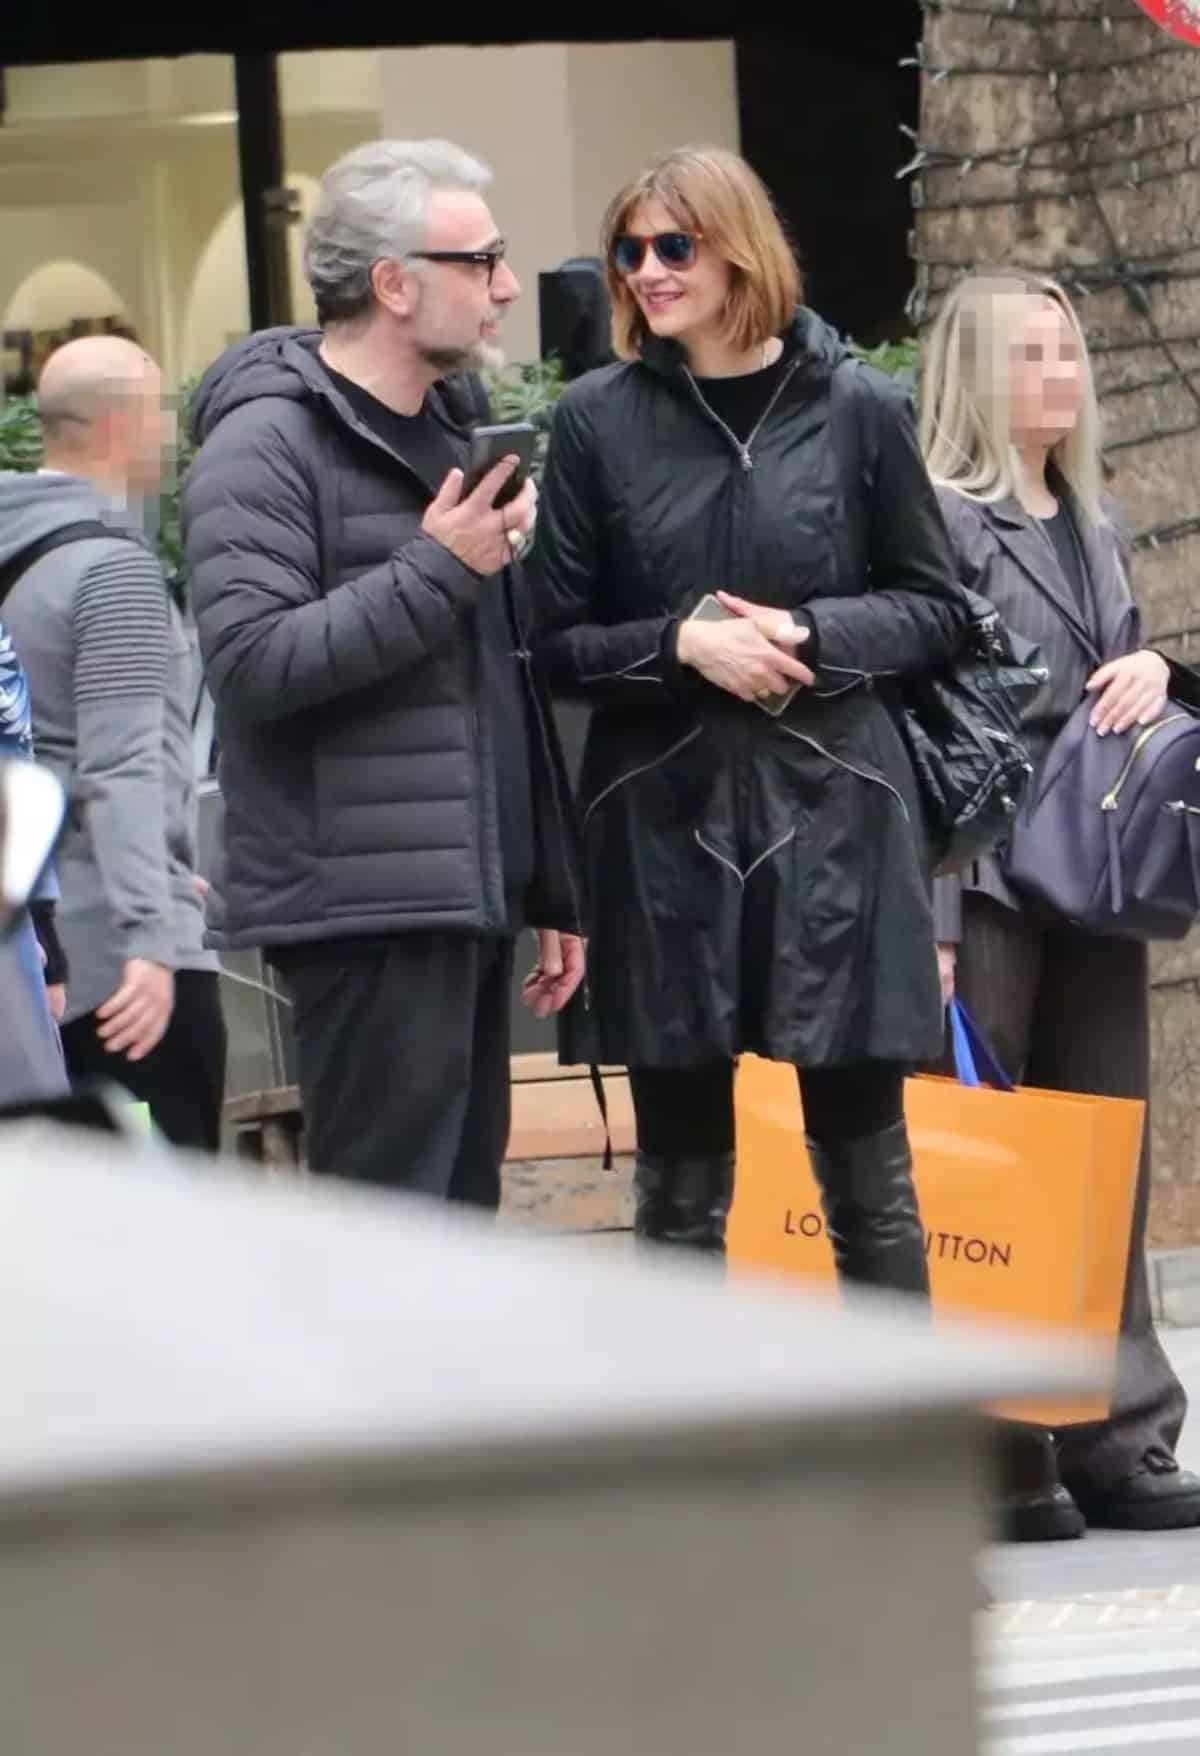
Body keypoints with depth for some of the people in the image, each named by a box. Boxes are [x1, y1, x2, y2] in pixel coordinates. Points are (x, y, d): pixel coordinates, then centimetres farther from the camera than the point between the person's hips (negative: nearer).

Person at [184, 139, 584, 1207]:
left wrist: (552, 885, 21)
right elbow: (252, 662, -22)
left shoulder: (455, 425, 18)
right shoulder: (268, 443, -10)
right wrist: (436, 571, -20)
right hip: (367, 911, -9)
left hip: (471, 897, 9)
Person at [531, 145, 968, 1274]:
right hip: (661, 821, 1)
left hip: (831, 813, -1)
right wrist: (681, 643, -14)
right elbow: (557, 641, 4)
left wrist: (809, 633, -10)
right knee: (678, 1189, 7)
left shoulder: (856, 408, 1)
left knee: (867, 1176, 4)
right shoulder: (598, 418, 2)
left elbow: (936, 608, 8)